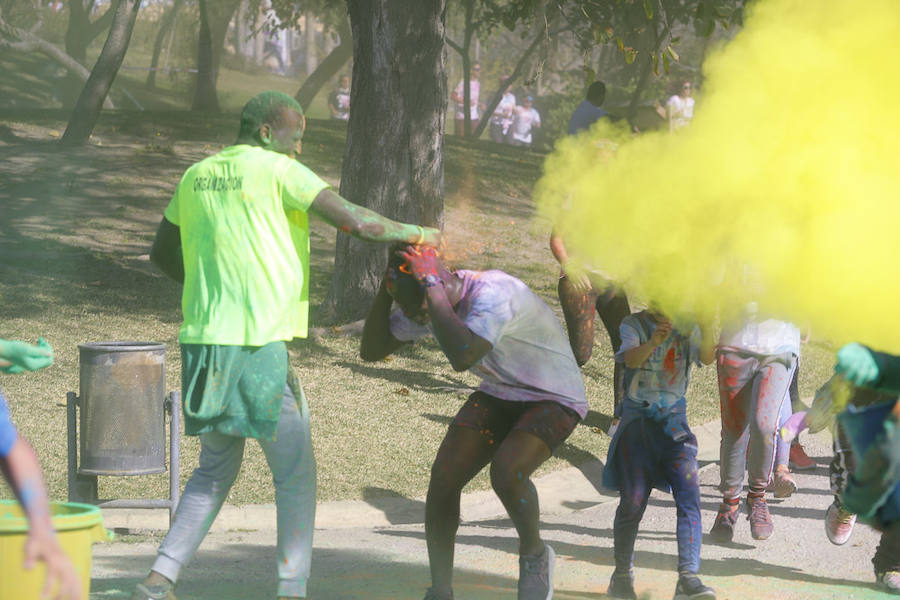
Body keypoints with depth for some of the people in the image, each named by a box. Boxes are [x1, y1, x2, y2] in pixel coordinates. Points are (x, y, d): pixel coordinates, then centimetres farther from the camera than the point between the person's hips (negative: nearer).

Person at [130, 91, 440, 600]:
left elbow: (162, 254, 26)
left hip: (203, 342, 7)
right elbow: (353, 220, -13)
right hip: (260, 346, -7)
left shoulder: (197, 177, 15)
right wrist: (415, 232, 3)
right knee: (296, 473, 5)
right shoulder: (279, 171, -6)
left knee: (216, 470, 19)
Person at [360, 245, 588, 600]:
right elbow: (372, 350, -5)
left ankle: (535, 555, -2)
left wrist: (433, 285, -42)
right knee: (444, 477, -11)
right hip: (499, 395, 7)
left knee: (506, 474, -31)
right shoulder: (429, 303, -8)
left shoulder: (494, 294, -34)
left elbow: (463, 357, -50)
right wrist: (386, 288, -19)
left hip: (554, 399, -7)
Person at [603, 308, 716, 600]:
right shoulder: (635, 324, 1)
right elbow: (631, 358, -18)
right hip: (638, 419, -1)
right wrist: (653, 342, -38)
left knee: (689, 495, -15)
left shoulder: (688, 327, 5)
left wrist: (707, 327, -30)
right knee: (633, 501, 1)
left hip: (674, 420, 2)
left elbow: (707, 358, -12)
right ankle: (622, 575, 22)